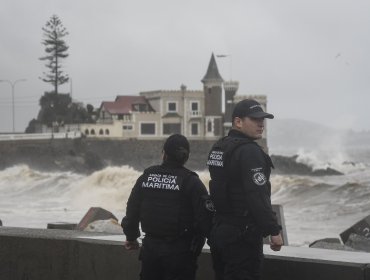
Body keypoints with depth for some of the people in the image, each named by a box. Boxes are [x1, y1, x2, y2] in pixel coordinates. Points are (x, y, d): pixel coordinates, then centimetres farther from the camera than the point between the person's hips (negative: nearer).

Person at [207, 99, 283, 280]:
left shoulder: (217, 148, 14)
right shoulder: (249, 151, -16)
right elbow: (258, 197, -22)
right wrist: (274, 231, -18)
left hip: (218, 231, 10)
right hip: (242, 236, -10)